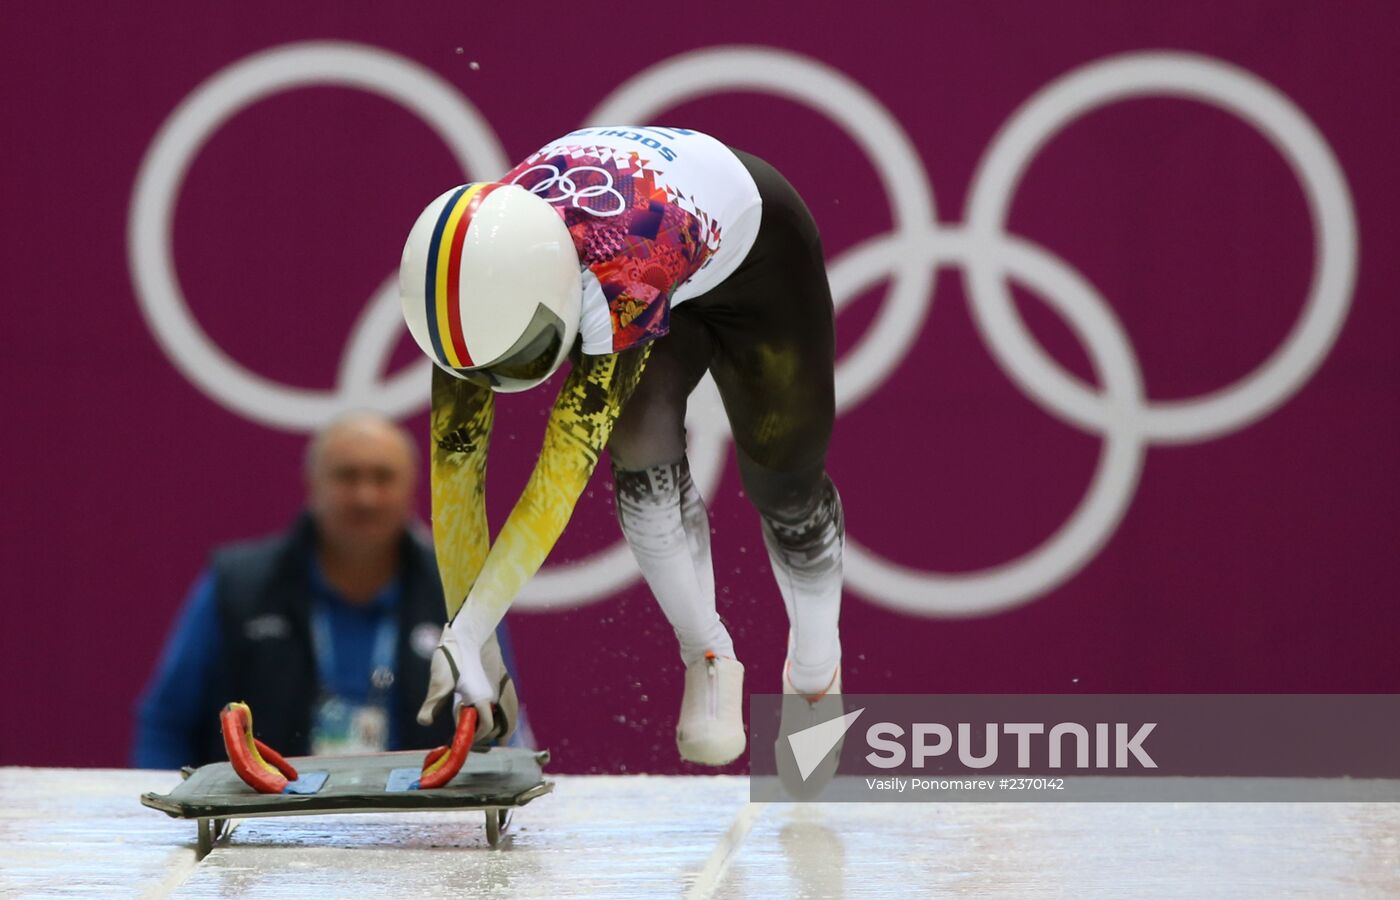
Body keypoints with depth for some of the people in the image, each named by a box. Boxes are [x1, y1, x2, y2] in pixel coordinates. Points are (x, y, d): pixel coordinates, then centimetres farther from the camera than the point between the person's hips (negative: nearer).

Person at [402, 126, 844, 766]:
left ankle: (817, 681, 34)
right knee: (644, 456, -18)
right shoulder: (480, 274, -33)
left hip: (755, 250, -3)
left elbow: (564, 477, -48)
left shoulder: (624, 281, -49)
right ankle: (709, 663, 4)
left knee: (783, 480, 7)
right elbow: (453, 467, -27)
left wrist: (465, 636, -50)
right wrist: (467, 641, -28)